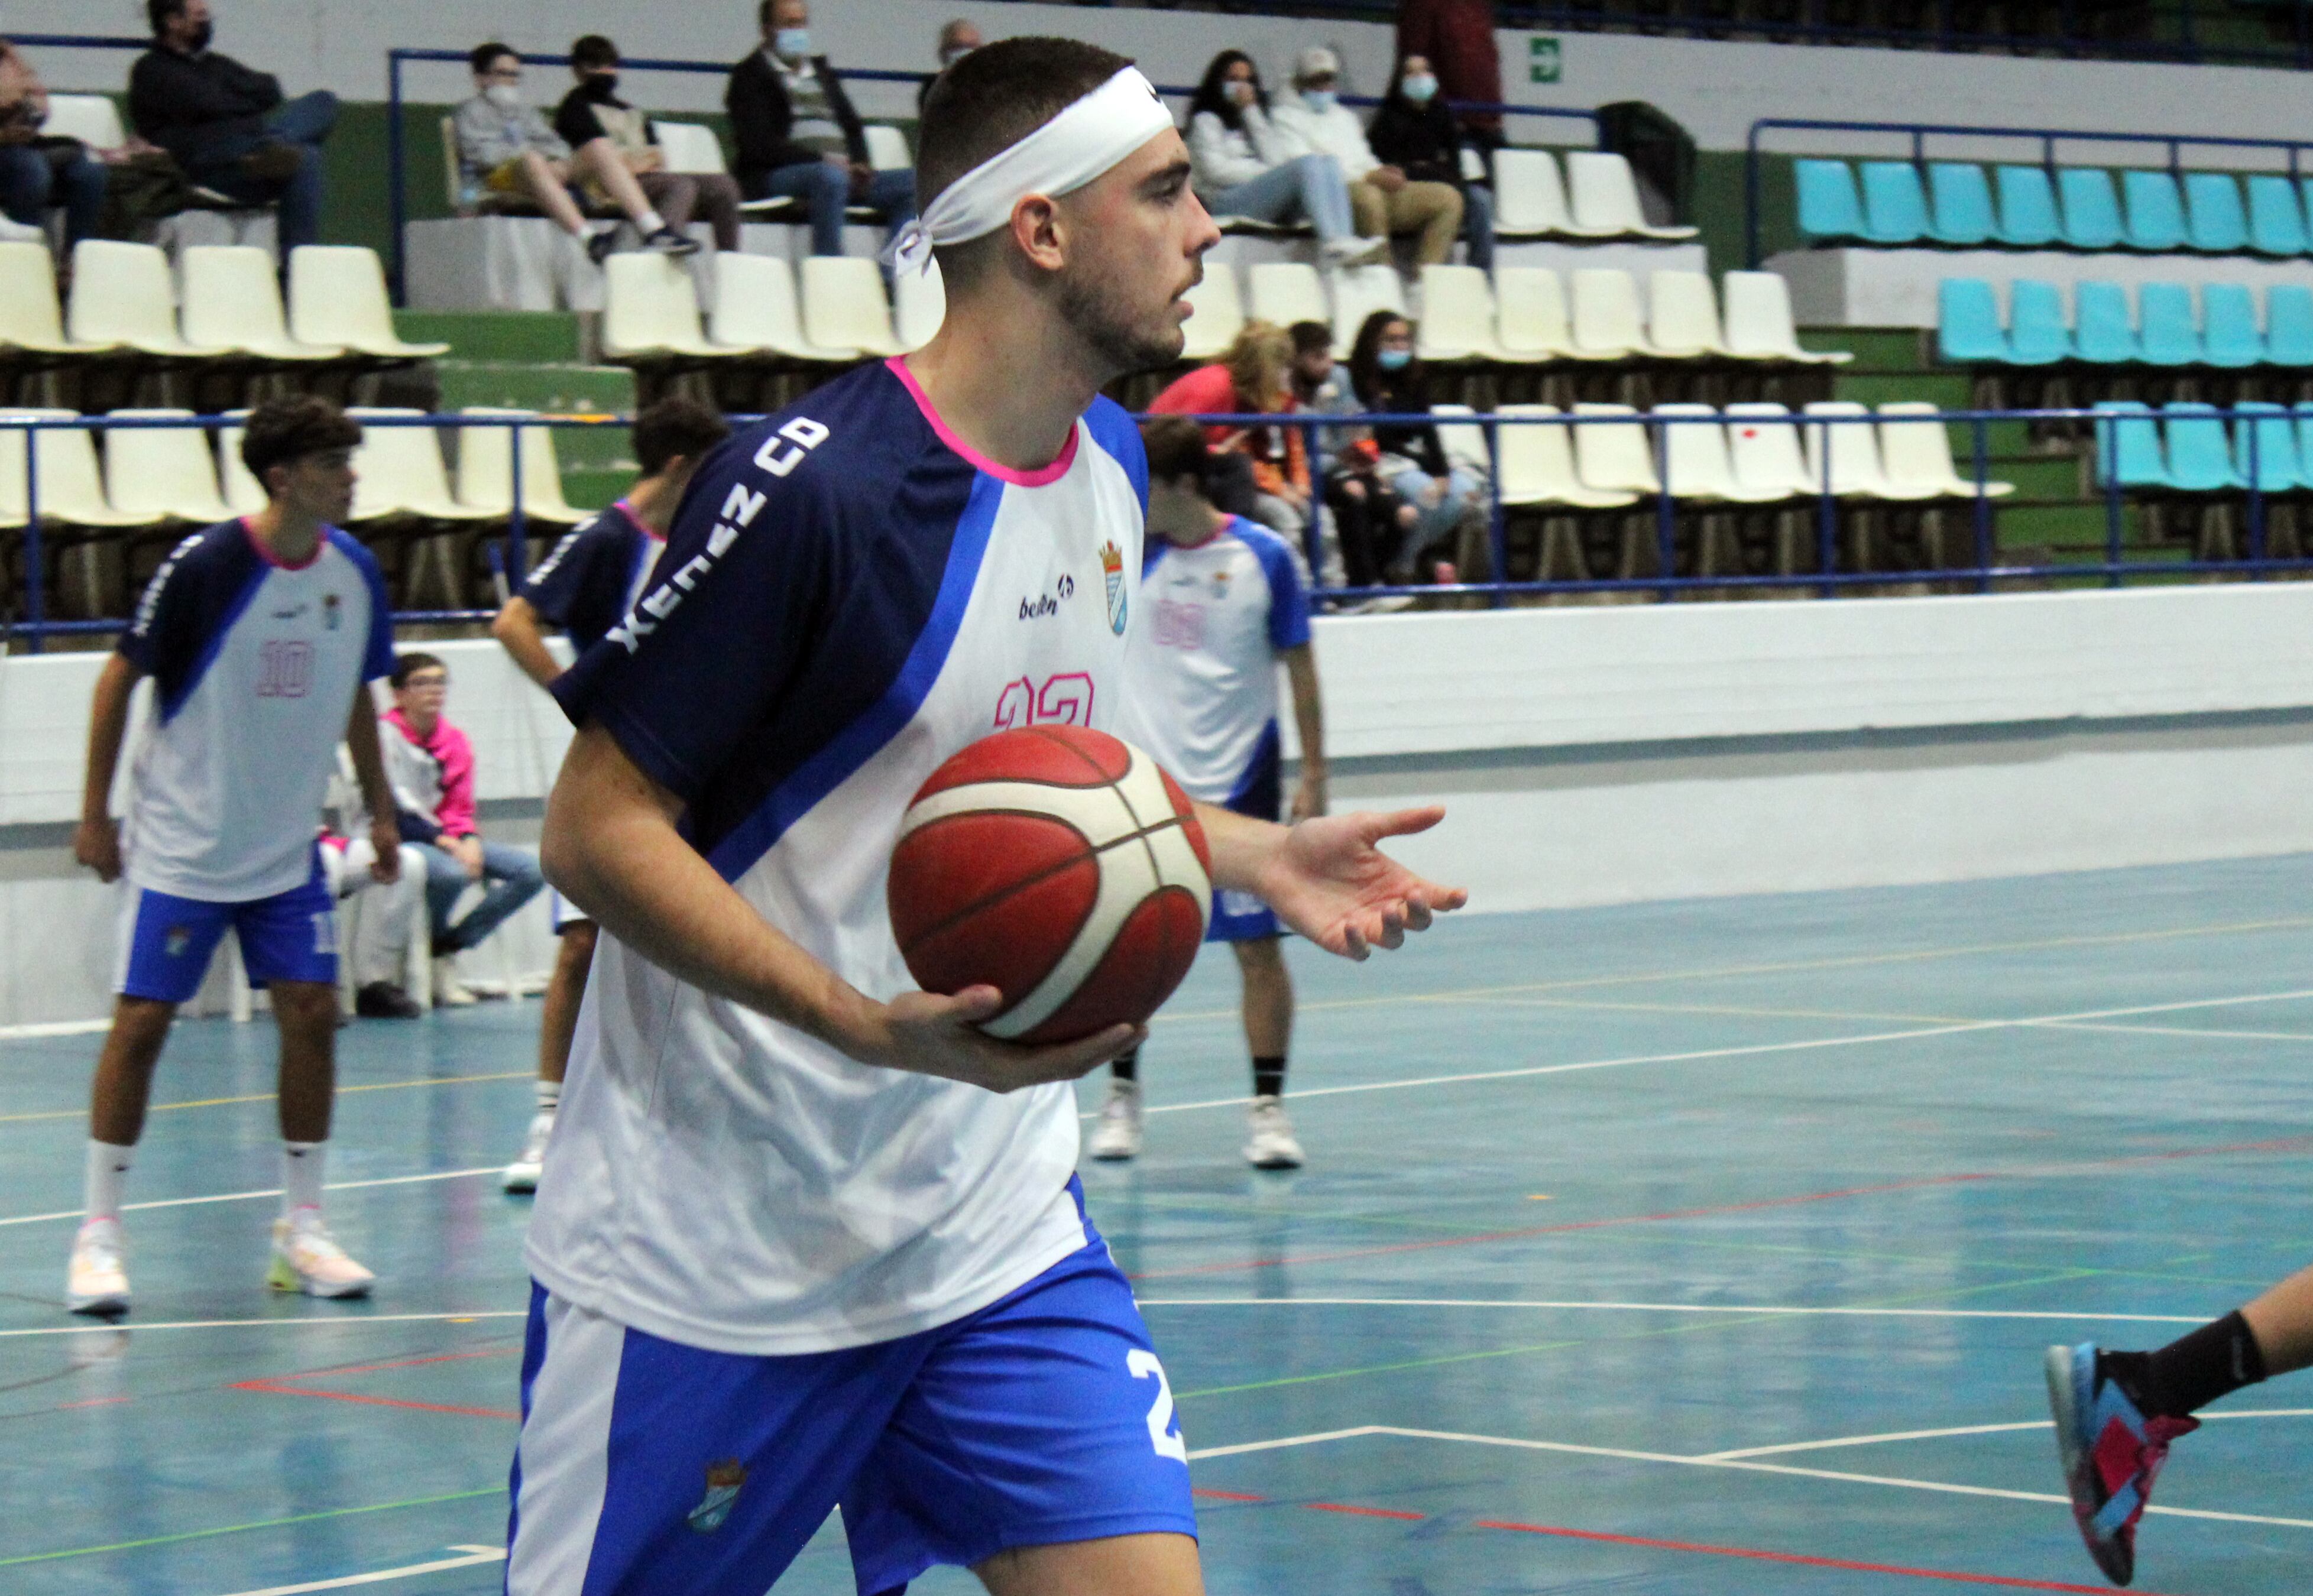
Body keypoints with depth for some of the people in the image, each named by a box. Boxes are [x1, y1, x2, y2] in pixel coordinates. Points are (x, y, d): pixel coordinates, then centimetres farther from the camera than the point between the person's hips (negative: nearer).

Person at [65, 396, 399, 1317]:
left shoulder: (353, 571, -2)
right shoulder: (204, 566, -17)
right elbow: (121, 679, -9)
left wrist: (381, 811, 14)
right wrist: (95, 816, -8)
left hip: (287, 847, 5)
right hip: (179, 846, -5)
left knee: (311, 1014, -2)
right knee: (142, 1022, -5)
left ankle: (300, 1230, 9)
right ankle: (98, 1235, 4)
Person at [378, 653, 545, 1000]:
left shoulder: (456, 743, 9)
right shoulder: (385, 735, -10)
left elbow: (459, 811, 12)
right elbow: (390, 808, -16)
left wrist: (468, 841, -12)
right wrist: (444, 841, -22)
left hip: (448, 840, 7)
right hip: (396, 841, -7)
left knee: (532, 871, -8)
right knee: (452, 872, -38)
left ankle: (447, 950, -5)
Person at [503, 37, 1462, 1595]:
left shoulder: (1109, 465, 7)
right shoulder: (814, 485, -20)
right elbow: (597, 829, -18)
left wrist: (1258, 857, 6)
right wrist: (877, 1030, -28)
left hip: (995, 1226, 7)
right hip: (714, 1253, -6)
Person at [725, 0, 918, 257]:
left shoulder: (823, 74, 26)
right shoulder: (751, 76, 5)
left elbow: (852, 127, 23)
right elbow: (758, 144, -8)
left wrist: (860, 165, -1)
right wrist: (820, 160, -18)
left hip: (843, 170, 7)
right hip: (775, 177, -7)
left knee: (913, 184, -13)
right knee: (830, 177, -39)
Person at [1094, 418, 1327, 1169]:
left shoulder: (1262, 556, -5)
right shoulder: (1126, 553, 1)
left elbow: (1300, 668, 0)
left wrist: (1314, 775, -1)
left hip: (1237, 783, -2)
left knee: (1257, 945, -3)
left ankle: (1267, 1107, 3)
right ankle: (1121, 1098, 19)